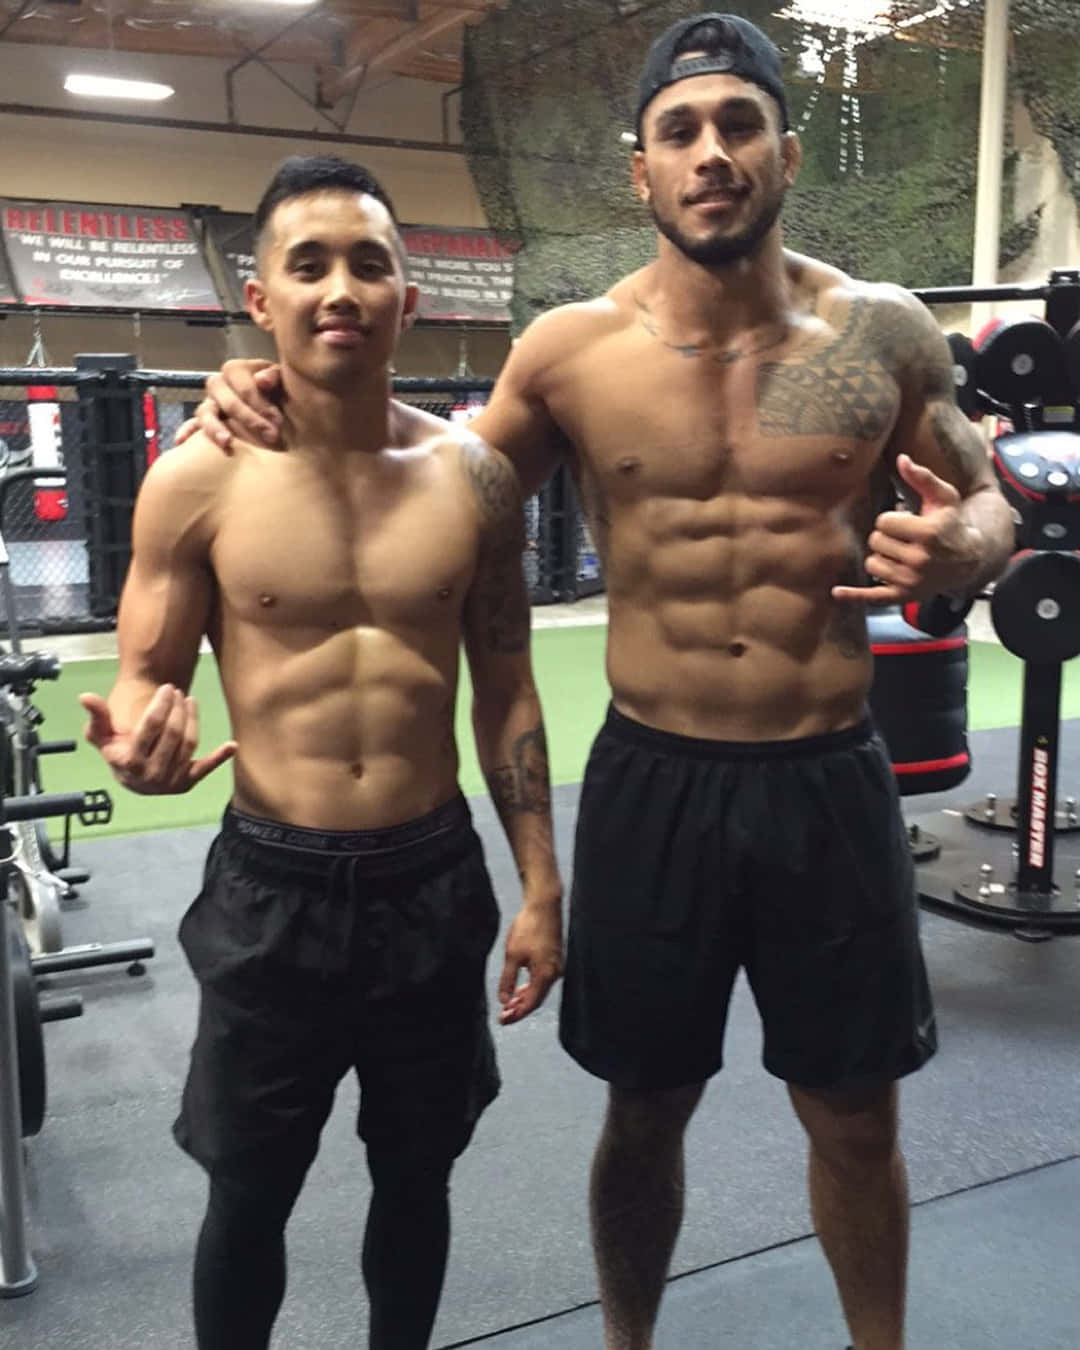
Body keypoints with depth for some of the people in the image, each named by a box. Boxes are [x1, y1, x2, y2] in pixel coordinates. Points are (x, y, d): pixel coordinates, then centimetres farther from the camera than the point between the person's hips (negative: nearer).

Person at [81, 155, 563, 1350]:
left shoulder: (474, 475, -3)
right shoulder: (198, 480, -9)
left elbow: (504, 689, 4)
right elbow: (144, 677, -1)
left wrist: (540, 888, 3)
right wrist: (135, 739, -26)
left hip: (437, 880, 2)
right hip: (271, 888, -2)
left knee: (415, 1175, 20)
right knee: (248, 1196, 15)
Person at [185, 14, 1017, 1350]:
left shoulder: (882, 334, -3)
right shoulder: (571, 351, -4)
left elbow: (986, 504, 9)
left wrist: (960, 550, -16)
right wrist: (288, 399, -4)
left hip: (829, 781, 1)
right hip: (652, 781, 0)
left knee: (855, 1115, 16)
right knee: (645, 1106, 17)